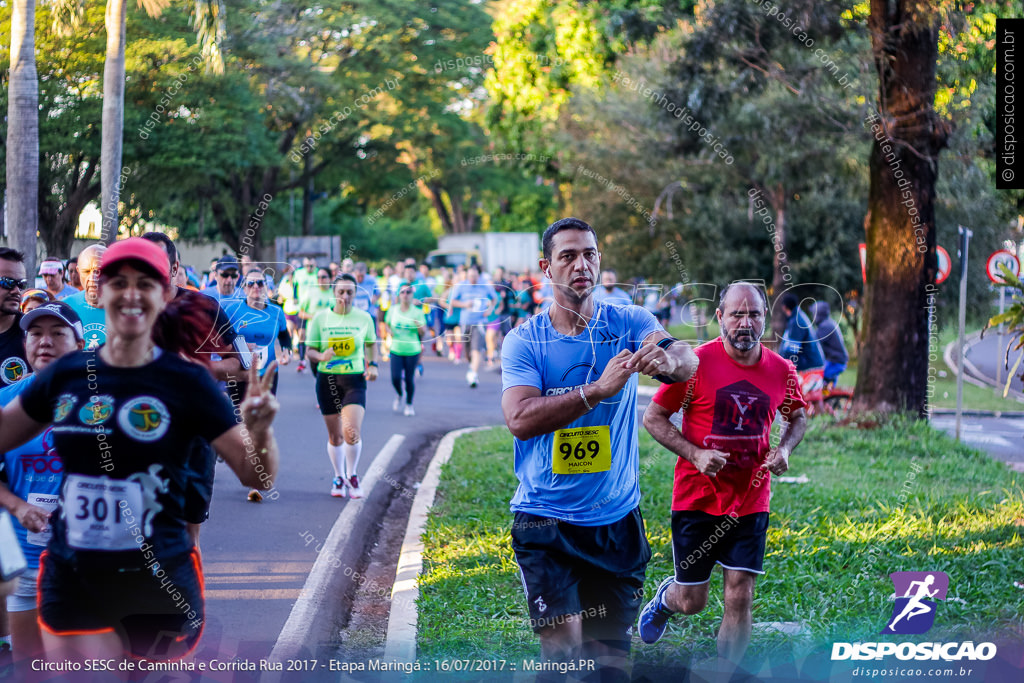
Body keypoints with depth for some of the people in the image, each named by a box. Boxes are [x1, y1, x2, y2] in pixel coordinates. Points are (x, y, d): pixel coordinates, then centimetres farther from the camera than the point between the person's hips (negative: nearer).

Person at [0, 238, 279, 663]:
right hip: (72, 581, 2)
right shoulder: (66, 375, 3)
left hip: (158, 582, -2)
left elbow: (256, 477, -6)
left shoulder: (187, 382, -5)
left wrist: (260, 431, -25)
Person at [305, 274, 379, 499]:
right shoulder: (321, 318, 0)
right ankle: (338, 477, 30)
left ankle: (352, 476, 7)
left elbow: (371, 344, 19)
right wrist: (321, 356, -19)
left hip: (354, 380, -1)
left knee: (352, 432, -17)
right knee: (334, 436, 8)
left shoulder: (364, 318, 2)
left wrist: (373, 364, 3)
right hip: (327, 380, 1)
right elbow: (309, 350, 3)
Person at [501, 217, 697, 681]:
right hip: (545, 521, -2)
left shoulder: (629, 325, 0)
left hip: (617, 520, 2)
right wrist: (597, 389, -31)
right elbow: (519, 420, -19)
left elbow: (688, 361, -18)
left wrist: (669, 359, -43)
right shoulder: (523, 341, -4)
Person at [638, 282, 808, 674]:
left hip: (751, 504, 2)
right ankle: (664, 600, 44)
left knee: (739, 600, -3)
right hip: (697, 500, -2)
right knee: (691, 602, 6)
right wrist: (695, 454, -18)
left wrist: (785, 448, -2)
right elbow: (653, 417, -5)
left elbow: (798, 416, 19)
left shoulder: (782, 371, 0)